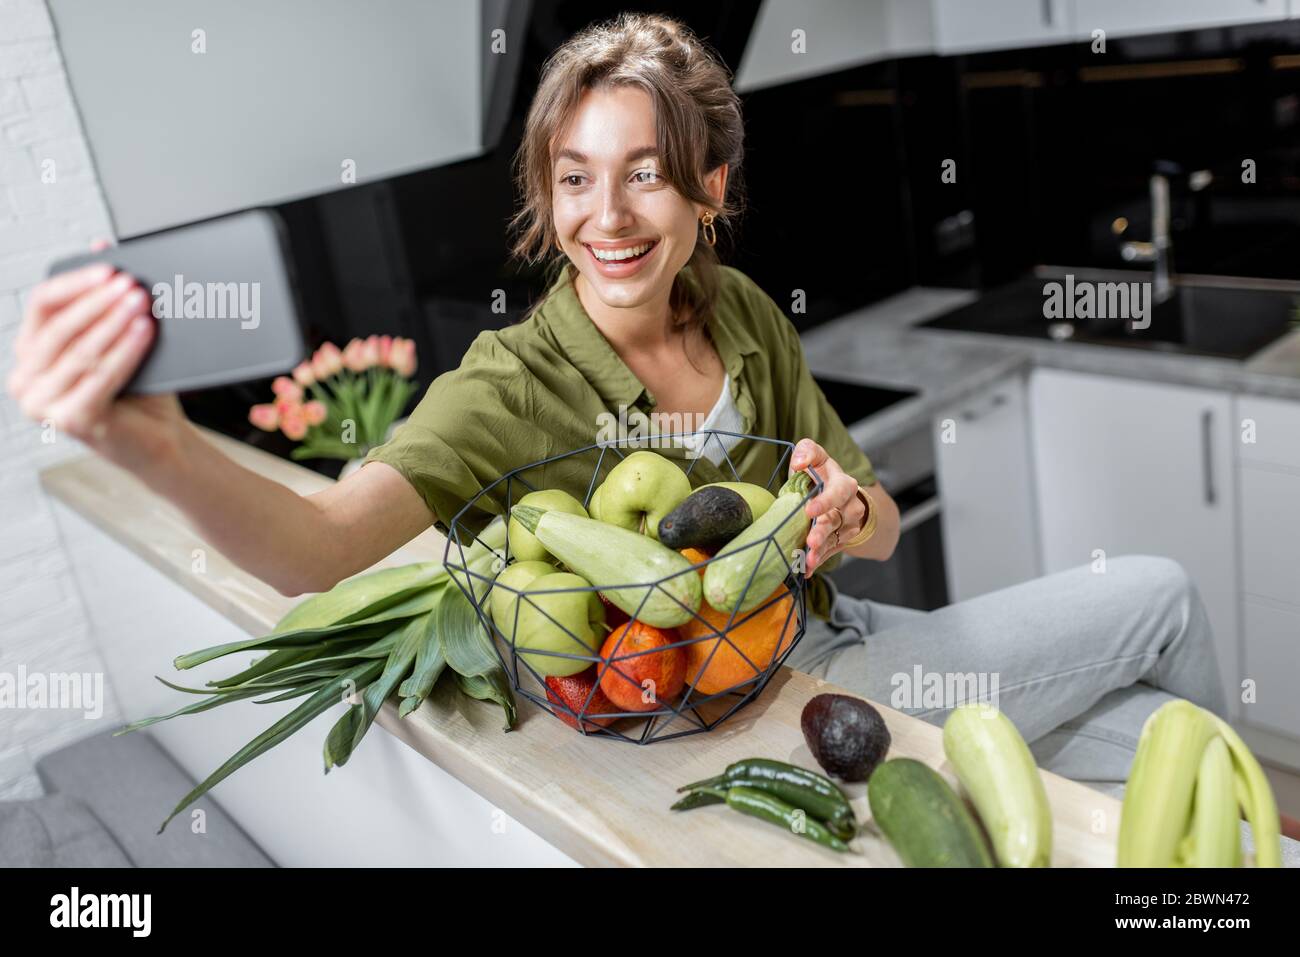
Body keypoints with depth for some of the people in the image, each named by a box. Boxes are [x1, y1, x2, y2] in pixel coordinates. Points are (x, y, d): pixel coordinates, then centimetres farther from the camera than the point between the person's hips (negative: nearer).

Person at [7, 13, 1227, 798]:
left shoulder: (742, 315, -4)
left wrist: (847, 505, -21)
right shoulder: (513, 388, -20)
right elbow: (320, 548, -37)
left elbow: (881, 528, 3)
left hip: (826, 637, 5)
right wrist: (153, 447, -58)